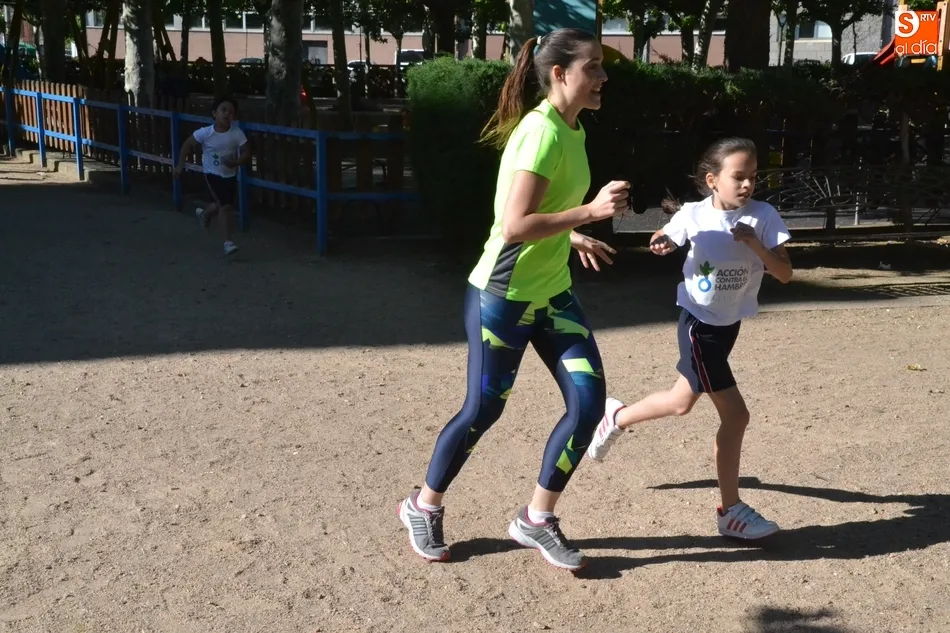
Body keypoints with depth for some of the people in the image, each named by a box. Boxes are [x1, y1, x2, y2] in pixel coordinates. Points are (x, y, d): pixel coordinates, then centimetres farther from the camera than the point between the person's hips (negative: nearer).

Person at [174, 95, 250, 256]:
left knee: (220, 205, 20)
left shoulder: (237, 133, -17)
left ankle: (204, 214, 55)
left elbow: (247, 154, -13)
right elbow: (188, 145, -6)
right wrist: (180, 165, -3)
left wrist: (236, 162, -32)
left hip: (230, 175, 4)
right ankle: (228, 241, -7)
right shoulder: (205, 133, -20)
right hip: (213, 175, -4)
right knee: (226, 206, -15)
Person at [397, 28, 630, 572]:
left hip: (552, 293, 8)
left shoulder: (572, 132, 6)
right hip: (503, 296, -8)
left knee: (589, 402, 0)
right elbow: (515, 225, -28)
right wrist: (590, 211, -29)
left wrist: (571, 237, 20)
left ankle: (537, 520, 16)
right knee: (483, 410, 4)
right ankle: (424, 508, 28)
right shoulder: (541, 133, -22)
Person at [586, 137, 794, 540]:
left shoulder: (764, 216, -11)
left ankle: (616, 417, 46)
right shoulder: (692, 216, -14)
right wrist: (660, 243, -17)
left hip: (730, 324, 5)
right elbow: (665, 241, 6)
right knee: (735, 416, -7)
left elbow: (785, 274, -16)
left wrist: (755, 243, -30)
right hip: (699, 324, -4)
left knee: (682, 402, 18)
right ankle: (732, 512, 6)